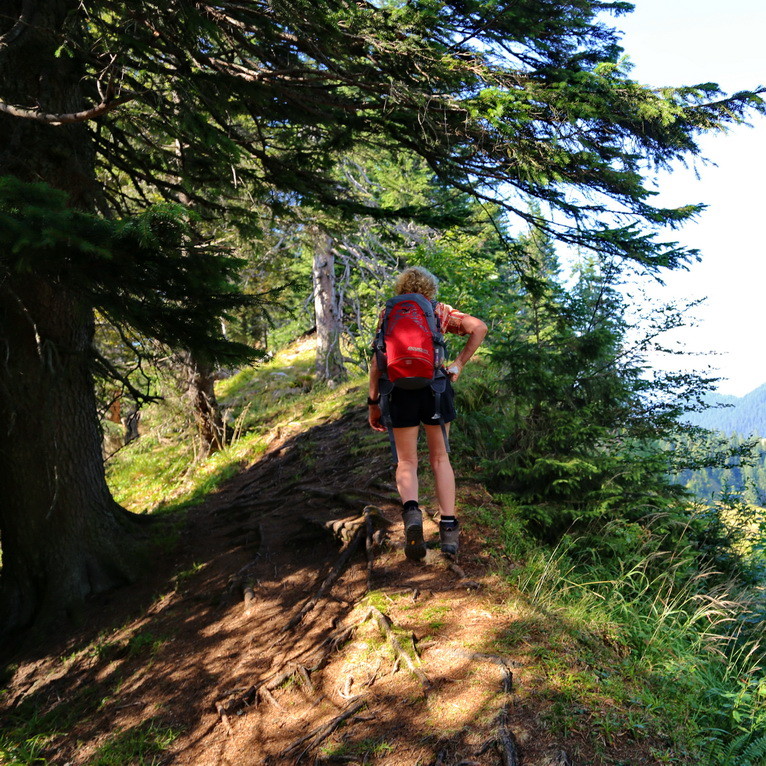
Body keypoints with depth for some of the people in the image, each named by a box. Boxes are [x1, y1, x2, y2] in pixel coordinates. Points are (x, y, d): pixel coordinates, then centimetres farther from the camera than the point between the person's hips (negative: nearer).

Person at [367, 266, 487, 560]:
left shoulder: (388, 314, 10)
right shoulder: (439, 311, 12)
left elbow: (378, 361, 2)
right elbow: (479, 328, 1)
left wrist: (373, 402, 5)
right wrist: (458, 364, 6)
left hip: (400, 389, 0)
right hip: (435, 384, 0)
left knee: (406, 461, 9)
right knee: (440, 458, 13)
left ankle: (411, 510, -20)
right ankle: (448, 526, 5)